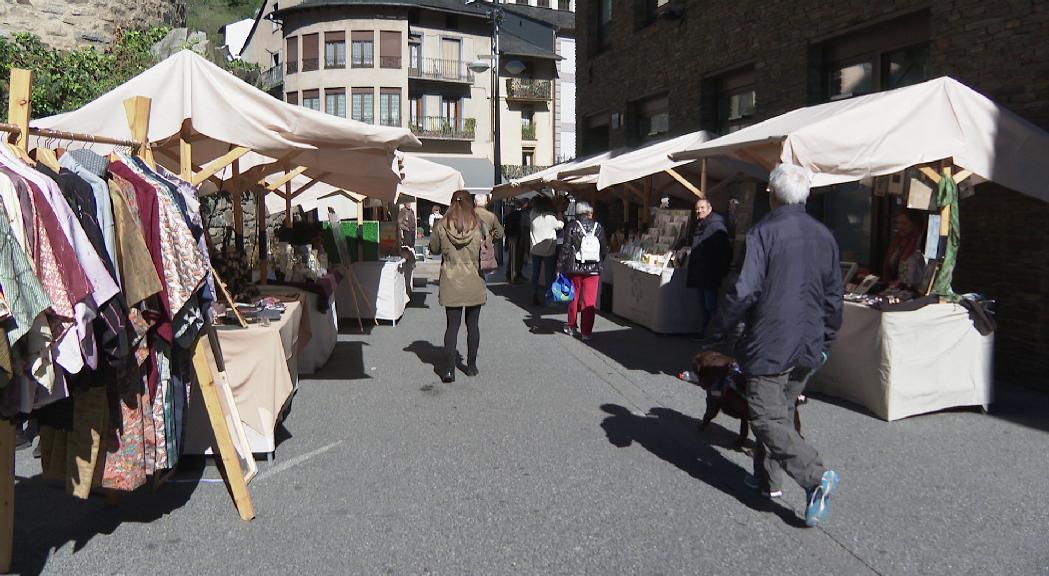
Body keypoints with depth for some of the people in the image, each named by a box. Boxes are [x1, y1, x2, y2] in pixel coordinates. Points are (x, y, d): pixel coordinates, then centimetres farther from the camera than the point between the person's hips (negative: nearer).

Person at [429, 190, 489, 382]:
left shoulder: (441, 226, -6)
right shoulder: (479, 225, -8)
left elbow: (434, 249, 9)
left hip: (451, 283, 0)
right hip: (474, 282, 0)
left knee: (452, 325, 5)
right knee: (472, 325, 13)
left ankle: (448, 369, -3)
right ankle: (471, 365, 22)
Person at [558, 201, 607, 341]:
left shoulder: (571, 227, -5)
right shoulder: (598, 227, 0)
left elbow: (565, 248, -7)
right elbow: (604, 249, 5)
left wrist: (560, 266, -1)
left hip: (574, 268, 0)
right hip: (593, 269, 0)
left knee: (573, 298, 16)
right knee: (589, 300, 3)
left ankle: (571, 327, 29)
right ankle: (587, 332, 3)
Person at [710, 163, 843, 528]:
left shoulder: (765, 231, -13)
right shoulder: (824, 236, 8)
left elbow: (745, 290, -20)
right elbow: (833, 297, 14)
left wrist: (719, 330, -8)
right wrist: (825, 340, 24)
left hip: (769, 345, -7)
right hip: (809, 347, 7)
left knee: (768, 418, -1)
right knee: (781, 412, 19)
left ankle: (816, 476, -15)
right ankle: (767, 477, 28)